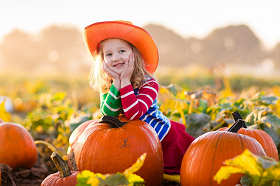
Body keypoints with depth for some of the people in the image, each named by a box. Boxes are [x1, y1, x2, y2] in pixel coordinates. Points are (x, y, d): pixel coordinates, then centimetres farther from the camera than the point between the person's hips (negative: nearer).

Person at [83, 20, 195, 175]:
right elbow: (108, 116, -24)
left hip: (167, 140, -4)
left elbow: (134, 114, -38)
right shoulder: (106, 87, -10)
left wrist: (125, 81, -35)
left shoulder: (148, 84, -24)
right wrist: (116, 83, -30)